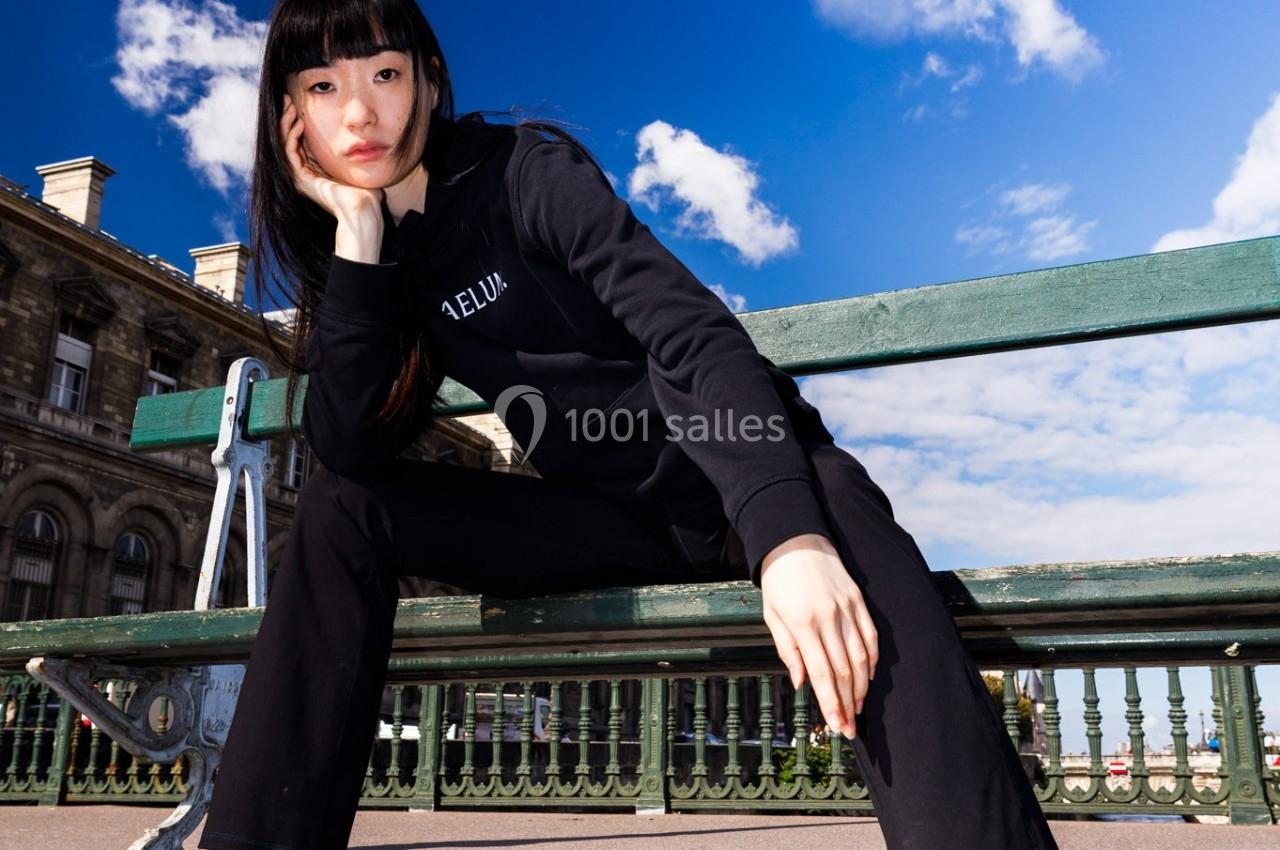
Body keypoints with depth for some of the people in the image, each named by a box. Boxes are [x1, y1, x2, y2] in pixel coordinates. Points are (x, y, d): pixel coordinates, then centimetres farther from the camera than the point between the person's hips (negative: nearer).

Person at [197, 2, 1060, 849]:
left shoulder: (527, 172, -10)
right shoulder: (366, 262, 5)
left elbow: (699, 338, -22)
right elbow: (348, 448, -9)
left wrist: (788, 537, -37)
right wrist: (356, 229, -14)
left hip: (746, 487, -4)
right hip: (610, 519, 4)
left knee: (840, 505, -38)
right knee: (343, 504, -13)